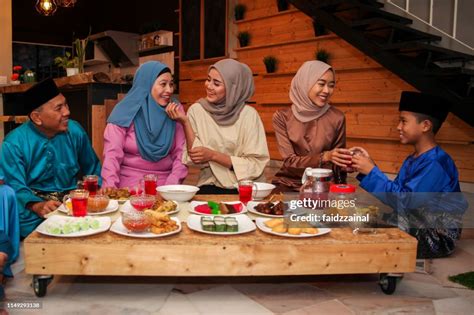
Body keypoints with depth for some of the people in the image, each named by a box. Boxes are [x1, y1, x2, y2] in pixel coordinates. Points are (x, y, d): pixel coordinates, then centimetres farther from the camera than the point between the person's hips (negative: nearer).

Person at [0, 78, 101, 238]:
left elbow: (92, 171, 14)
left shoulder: (75, 131, 3)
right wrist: (37, 205, -35)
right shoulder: (14, 143, -8)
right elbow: (14, 186, -15)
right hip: (33, 200, -3)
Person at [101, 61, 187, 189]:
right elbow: (112, 154, -8)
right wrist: (110, 188, -22)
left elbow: (181, 154, 0)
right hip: (129, 187, -1)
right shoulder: (125, 113, -3)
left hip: (163, 188, 2)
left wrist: (171, 187, -12)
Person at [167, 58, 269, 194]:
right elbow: (196, 159, -5)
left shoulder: (248, 114, -8)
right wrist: (185, 122, -15)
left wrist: (213, 155, -14)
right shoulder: (197, 110, -1)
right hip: (211, 186, 2)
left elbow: (256, 165, -8)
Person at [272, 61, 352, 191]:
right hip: (289, 184, -2)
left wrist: (346, 162, -17)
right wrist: (324, 157, -25)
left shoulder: (337, 117, -3)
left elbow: (337, 162, 6)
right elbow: (289, 161, -11)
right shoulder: (282, 117, -5)